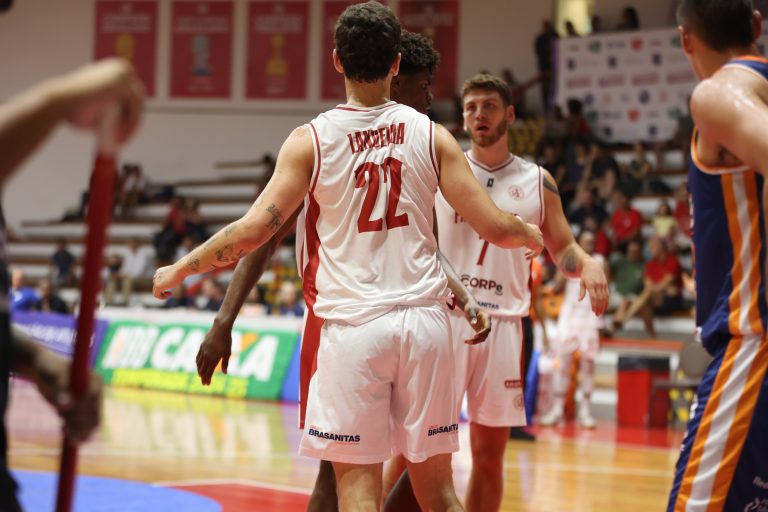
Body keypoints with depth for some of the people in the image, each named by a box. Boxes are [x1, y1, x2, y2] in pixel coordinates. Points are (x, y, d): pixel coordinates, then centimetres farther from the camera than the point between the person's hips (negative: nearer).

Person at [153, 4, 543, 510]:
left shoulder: (311, 140, -3)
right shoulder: (432, 135, 2)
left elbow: (255, 229, -8)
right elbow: (493, 226, 0)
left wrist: (179, 270, 6)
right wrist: (533, 236, 23)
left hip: (353, 324, -2)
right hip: (423, 319, 2)